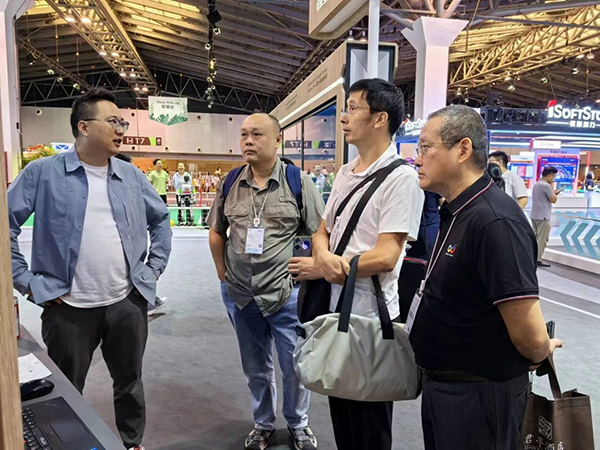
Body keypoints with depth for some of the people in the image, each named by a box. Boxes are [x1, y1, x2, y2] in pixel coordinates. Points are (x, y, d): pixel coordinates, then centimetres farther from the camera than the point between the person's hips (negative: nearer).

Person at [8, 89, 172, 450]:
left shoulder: (132, 176, 5)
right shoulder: (44, 172, -5)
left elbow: (161, 219, 15)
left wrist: (154, 268, 8)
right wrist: (26, 281, -6)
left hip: (128, 303, 3)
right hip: (68, 307, -3)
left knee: (130, 383, 19)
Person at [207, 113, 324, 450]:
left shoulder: (298, 182, -9)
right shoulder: (230, 183, 1)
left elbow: (322, 234, -5)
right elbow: (217, 231, 12)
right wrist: (223, 272, 7)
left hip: (287, 294, -3)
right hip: (240, 295, 3)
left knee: (295, 366, 13)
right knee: (256, 368, 20)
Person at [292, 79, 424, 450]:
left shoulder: (401, 177, -16)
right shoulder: (345, 173, 9)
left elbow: (384, 257, -22)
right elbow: (322, 231, 10)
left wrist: (319, 268, -12)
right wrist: (325, 257, -14)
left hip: (370, 317, -7)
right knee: (341, 416, 24)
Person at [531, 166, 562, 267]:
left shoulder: (536, 184, 14)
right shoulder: (546, 185, -16)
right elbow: (554, 200, -12)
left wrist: (553, 193, 17)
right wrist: (552, 188, -2)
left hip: (534, 215, 9)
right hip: (543, 216, -9)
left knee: (535, 237, 15)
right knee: (542, 239, -4)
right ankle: (538, 259, -3)